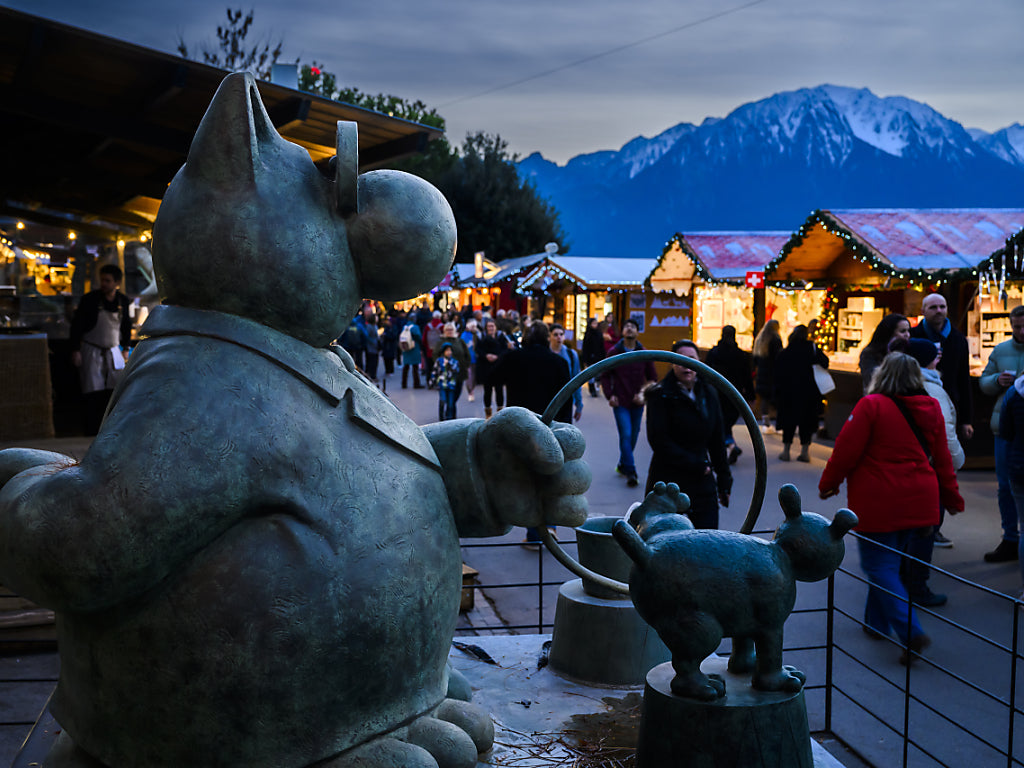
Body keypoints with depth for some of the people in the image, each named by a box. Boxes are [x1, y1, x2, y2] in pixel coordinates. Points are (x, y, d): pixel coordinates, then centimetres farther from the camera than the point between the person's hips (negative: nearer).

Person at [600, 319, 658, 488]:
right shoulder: (613, 352, -1)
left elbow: (652, 378, 9)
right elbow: (605, 376, 6)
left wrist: (644, 393, -5)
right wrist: (609, 395, -5)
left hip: (637, 402, 3)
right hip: (620, 402, -3)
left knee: (633, 436, 12)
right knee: (626, 435, -11)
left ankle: (623, 464, 32)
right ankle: (630, 472, -8)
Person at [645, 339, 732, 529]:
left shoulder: (708, 393, 10)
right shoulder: (660, 395, -7)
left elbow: (717, 441, 15)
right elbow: (659, 441, -12)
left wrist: (724, 480, 13)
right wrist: (696, 465, -10)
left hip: (702, 482, 5)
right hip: (668, 481, -5)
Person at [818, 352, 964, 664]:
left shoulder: (871, 405, -14)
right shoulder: (931, 409, 5)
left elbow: (846, 451, -12)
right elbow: (941, 457, 12)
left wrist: (828, 483, 3)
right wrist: (951, 497, 24)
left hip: (878, 502, -6)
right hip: (918, 502, 6)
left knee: (879, 566, -2)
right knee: (888, 562, 19)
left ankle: (911, 632, -14)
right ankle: (877, 621, 29)